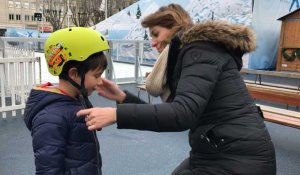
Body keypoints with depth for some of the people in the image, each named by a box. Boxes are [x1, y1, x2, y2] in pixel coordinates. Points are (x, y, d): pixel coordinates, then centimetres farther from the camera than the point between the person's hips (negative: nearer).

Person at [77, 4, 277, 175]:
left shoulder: (200, 49, -14)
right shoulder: (186, 55, 14)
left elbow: (183, 113, -28)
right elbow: (169, 114, 10)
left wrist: (116, 114, -26)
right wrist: (123, 97, 4)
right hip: (215, 153, 9)